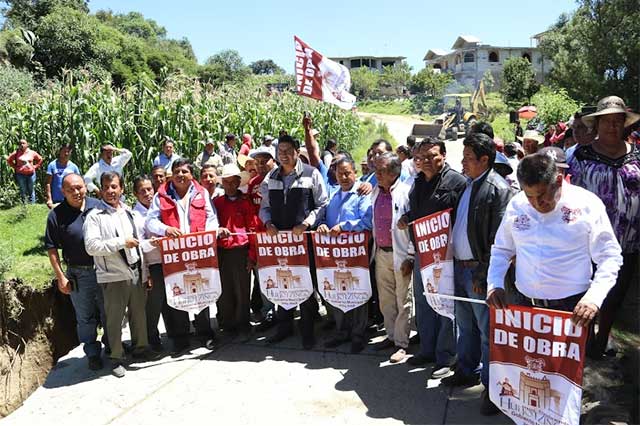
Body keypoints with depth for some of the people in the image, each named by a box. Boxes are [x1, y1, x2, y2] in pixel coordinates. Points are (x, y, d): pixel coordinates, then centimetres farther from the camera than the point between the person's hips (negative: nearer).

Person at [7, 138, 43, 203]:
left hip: (31, 174, 1)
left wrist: (35, 167, 5)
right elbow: (9, 160, 9)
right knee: (23, 191, 4)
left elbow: (40, 159, 14)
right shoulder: (16, 153, -1)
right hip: (20, 174, -1)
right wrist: (15, 167, 2)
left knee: (31, 190, 7)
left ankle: (32, 205, 15)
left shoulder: (32, 153, 2)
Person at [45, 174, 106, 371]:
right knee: (85, 317, 10)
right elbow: (51, 248, -4)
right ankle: (92, 353, 25)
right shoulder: (56, 215, -6)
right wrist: (60, 277, -7)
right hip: (78, 275, -2)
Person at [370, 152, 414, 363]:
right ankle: (391, 335, 30)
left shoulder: (406, 193, -13)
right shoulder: (375, 192, 8)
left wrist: (410, 257, -15)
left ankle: (401, 343, 14)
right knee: (385, 299, 15)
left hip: (400, 254, -6)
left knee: (403, 301, 4)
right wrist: (374, 248, 14)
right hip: (381, 253, 7)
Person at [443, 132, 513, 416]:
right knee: (465, 325, 20)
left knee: (487, 330, 2)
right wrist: (454, 263, 10)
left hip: (479, 270, -8)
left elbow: (498, 238, -17)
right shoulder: (466, 184, 12)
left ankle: (491, 386, 15)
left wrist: (483, 274, -18)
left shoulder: (499, 188, -14)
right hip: (459, 266, 8)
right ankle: (466, 371, 36)